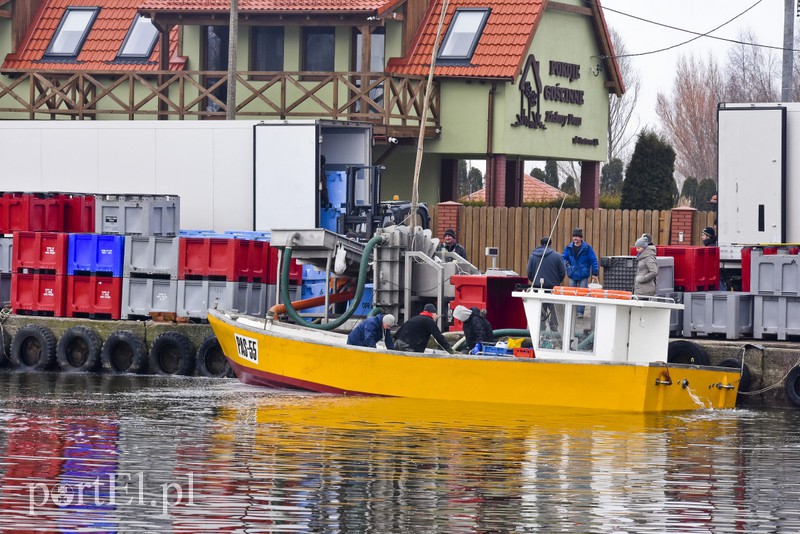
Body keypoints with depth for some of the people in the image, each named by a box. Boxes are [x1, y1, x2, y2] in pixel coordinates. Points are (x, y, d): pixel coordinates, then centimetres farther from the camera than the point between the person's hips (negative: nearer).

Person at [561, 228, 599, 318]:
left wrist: (594, 273, -7)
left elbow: (593, 261, -4)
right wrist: (567, 264, -6)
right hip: (572, 275, 3)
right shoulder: (569, 248, 4)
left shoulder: (587, 248, -7)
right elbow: (564, 257, 15)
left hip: (583, 275, -3)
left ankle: (580, 312, -1)